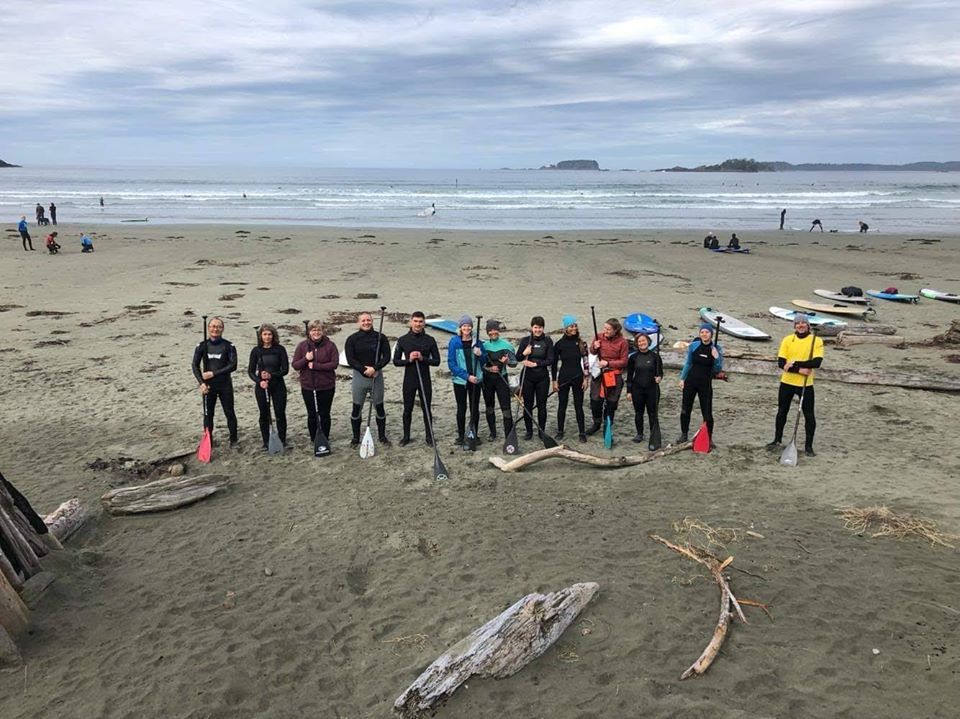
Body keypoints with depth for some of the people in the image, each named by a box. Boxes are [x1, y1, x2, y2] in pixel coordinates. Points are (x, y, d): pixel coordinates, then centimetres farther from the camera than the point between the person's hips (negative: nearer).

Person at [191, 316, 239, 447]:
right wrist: (201, 383, -12)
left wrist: (214, 373, -16)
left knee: (230, 413, 6)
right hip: (208, 386, 1)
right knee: (208, 414, 7)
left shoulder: (228, 346, -4)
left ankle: (233, 440, 18)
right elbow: (195, 365, 0)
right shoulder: (202, 346, 1)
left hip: (225, 385, -1)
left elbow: (233, 366, -11)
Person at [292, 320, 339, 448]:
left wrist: (315, 365, -19)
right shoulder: (302, 346, 0)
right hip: (308, 387, 1)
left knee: (324, 414, 9)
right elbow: (294, 365, -1)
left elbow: (334, 364, -13)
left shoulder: (330, 345, -5)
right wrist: (306, 359, -20)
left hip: (326, 387, -1)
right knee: (312, 414, 11)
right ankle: (313, 440, 23)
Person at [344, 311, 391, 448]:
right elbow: (350, 359, -6)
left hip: (376, 376, 1)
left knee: (380, 408, 7)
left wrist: (374, 368, -17)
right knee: (356, 408, 6)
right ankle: (356, 438, 18)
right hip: (359, 376, 0)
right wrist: (365, 370, -15)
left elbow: (386, 357, -3)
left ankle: (382, 436, 21)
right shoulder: (352, 339, -1)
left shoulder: (380, 338, 1)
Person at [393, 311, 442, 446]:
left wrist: (422, 358, -16)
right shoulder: (403, 340, 0)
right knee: (407, 410, 10)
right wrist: (409, 360, -15)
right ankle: (406, 436, 24)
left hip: (425, 380, 0)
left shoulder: (430, 340, -1)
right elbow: (396, 361, 2)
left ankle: (429, 436, 20)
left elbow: (437, 361, 0)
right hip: (409, 381, 1)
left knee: (426, 409, 7)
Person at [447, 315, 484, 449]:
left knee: (475, 408, 7)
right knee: (461, 409, 6)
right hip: (460, 380, -2)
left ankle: (474, 435, 20)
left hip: (475, 380, 2)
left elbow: (484, 362, 9)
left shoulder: (477, 341, 2)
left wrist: (480, 355, -14)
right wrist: (467, 376, -14)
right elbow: (451, 363, -8)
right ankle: (461, 436, 17)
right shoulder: (454, 342, -6)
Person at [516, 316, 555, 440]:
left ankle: (542, 431, 19)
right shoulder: (525, 340, 0)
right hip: (528, 377, 1)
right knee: (528, 405, 6)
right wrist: (524, 353, -17)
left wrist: (535, 364, -16)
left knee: (542, 405, 6)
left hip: (542, 377, -1)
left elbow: (550, 360, -6)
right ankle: (529, 430, 20)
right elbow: (517, 358, 3)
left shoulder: (548, 341, -2)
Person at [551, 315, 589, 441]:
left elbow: (585, 362, 3)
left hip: (578, 378, 0)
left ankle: (582, 432, 14)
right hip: (563, 378, 0)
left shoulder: (581, 343, 0)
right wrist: (554, 381, -2)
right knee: (562, 406, 8)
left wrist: (586, 379, -1)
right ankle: (560, 431, 21)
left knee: (578, 406, 6)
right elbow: (554, 363, 1)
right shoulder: (559, 344, -3)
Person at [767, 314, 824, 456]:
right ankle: (777, 440, 30)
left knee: (809, 415, 1)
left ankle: (808, 446, 15)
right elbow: (781, 363, -7)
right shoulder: (787, 340, 1)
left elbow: (817, 362, -18)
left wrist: (794, 363, -24)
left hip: (806, 384, -2)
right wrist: (799, 370, -20)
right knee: (782, 412, 14)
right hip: (787, 382, 2)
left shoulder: (816, 340, -5)